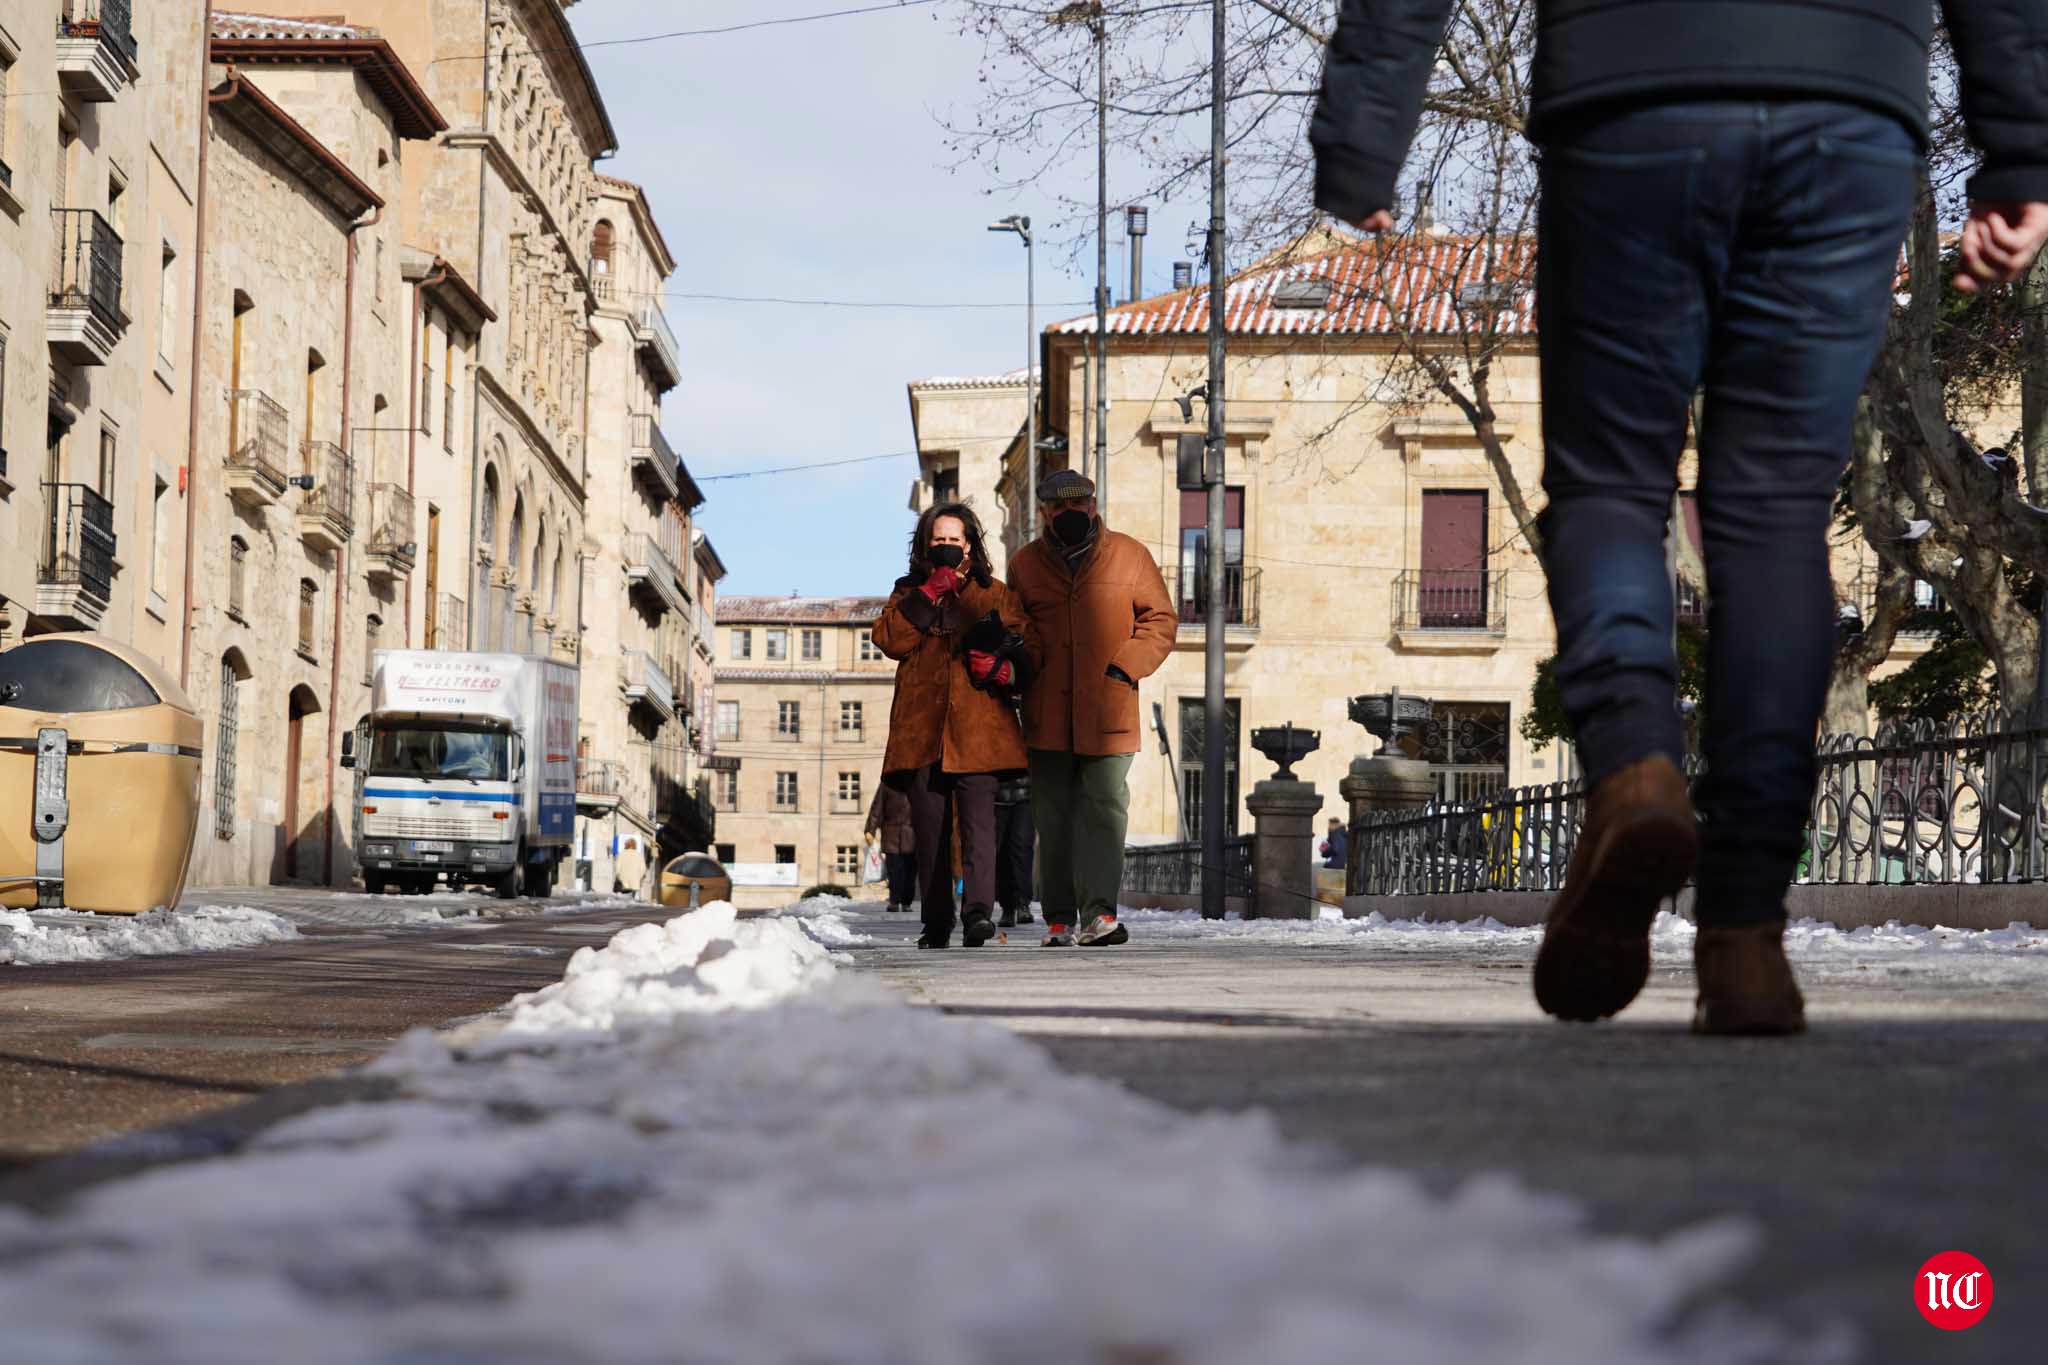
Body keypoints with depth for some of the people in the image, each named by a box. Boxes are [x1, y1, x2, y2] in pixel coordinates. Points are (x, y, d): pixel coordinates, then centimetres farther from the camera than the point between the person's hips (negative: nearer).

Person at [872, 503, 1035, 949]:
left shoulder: (994, 594, 15)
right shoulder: (909, 594, 18)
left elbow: (1026, 649, 9)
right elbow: (890, 640, -2)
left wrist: (1003, 668, -13)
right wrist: (931, 593, -7)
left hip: (977, 727, -2)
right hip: (921, 730, 2)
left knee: (977, 820, -17)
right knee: (929, 829, 3)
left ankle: (978, 909, -27)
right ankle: (936, 922, 9)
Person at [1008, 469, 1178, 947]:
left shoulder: (1128, 556, 3)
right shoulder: (1025, 564, 9)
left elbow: (1161, 620, 6)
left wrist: (1126, 667, -6)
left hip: (1108, 712, -2)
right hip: (1048, 716, 2)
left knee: (1104, 810, -10)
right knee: (1054, 817, 5)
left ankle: (1099, 913, -15)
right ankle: (1059, 919, 11)